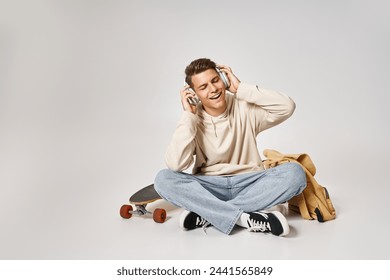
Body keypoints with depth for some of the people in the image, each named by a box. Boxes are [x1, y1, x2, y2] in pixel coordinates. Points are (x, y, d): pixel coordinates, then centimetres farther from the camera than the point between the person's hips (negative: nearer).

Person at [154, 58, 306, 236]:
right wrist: (189, 116, -16)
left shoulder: (245, 109, -3)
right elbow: (175, 164, -18)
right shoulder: (192, 120, -4)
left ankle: (208, 214, -24)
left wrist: (241, 88, -14)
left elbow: (287, 107, -17)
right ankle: (245, 218, -30)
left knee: (294, 173, -26)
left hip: (250, 184, 1)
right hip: (208, 187, 0)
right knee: (163, 179, -25)